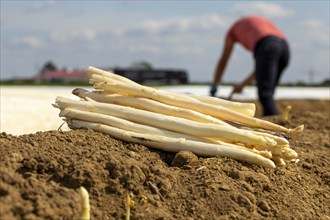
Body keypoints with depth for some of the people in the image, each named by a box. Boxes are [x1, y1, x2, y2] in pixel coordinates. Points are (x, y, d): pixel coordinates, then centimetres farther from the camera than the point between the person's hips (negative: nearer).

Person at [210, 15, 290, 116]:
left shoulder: (233, 29, 33)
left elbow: (223, 60, 38)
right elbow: (262, 66, 40)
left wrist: (214, 85, 47)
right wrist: (243, 85, 47)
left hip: (267, 48, -5)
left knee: (265, 94, -9)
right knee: (267, 92, 16)